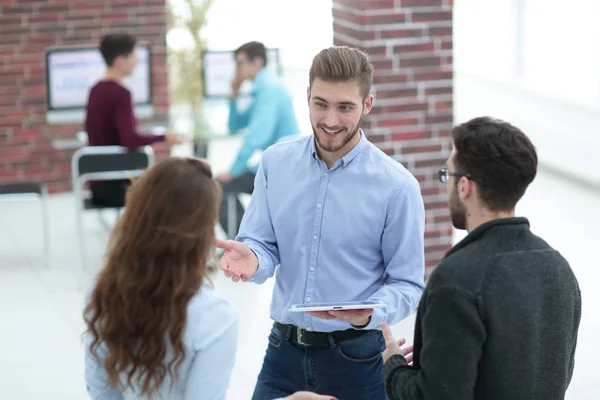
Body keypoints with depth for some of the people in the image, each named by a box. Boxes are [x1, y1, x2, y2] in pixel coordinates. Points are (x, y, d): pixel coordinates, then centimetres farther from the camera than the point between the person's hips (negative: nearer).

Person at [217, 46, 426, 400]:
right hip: (284, 349, 3)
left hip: (356, 357, -3)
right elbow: (264, 245, 4)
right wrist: (252, 258, -19)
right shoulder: (276, 162, 0)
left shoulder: (397, 185, -10)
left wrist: (369, 314, -26)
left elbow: (408, 285, -7)